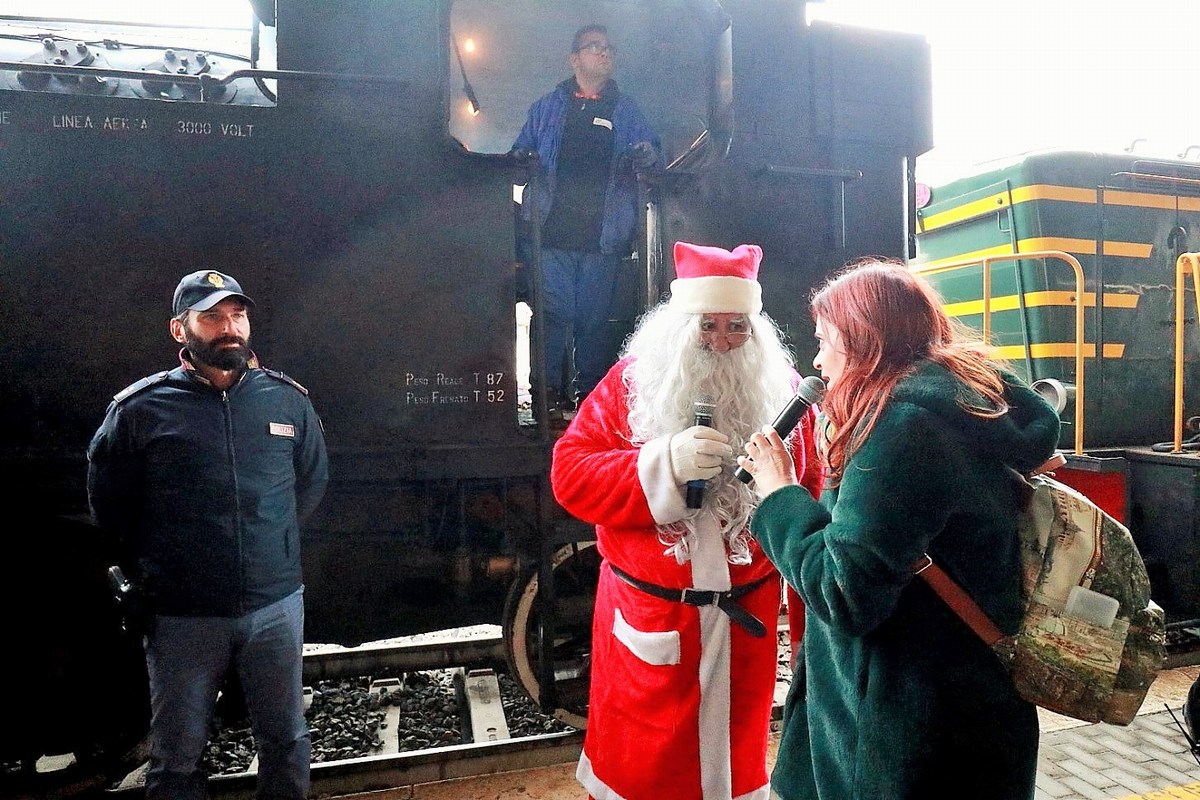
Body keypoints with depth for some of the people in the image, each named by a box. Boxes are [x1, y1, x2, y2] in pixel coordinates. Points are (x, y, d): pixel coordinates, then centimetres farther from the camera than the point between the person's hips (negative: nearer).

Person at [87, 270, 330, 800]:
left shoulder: (288, 399, 0)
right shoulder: (140, 408, -6)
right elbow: (108, 503, 6)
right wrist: (155, 569, 9)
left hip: (278, 606, 2)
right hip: (183, 616, -1)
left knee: (286, 740, 16)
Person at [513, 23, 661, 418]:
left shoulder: (626, 110, 18)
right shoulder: (548, 107, 17)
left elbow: (653, 152, 12)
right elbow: (521, 151, 18)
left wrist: (648, 154, -13)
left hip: (602, 234, 1)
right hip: (552, 229, 0)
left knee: (594, 317, 0)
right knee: (554, 313, -6)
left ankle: (591, 395, 10)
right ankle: (549, 394, 2)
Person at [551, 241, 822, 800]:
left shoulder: (781, 387, -1)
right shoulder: (634, 381, -7)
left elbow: (810, 493, 4)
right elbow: (569, 475, -13)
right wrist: (663, 465, -26)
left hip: (747, 612, 2)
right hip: (649, 612, -2)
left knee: (735, 747, 21)